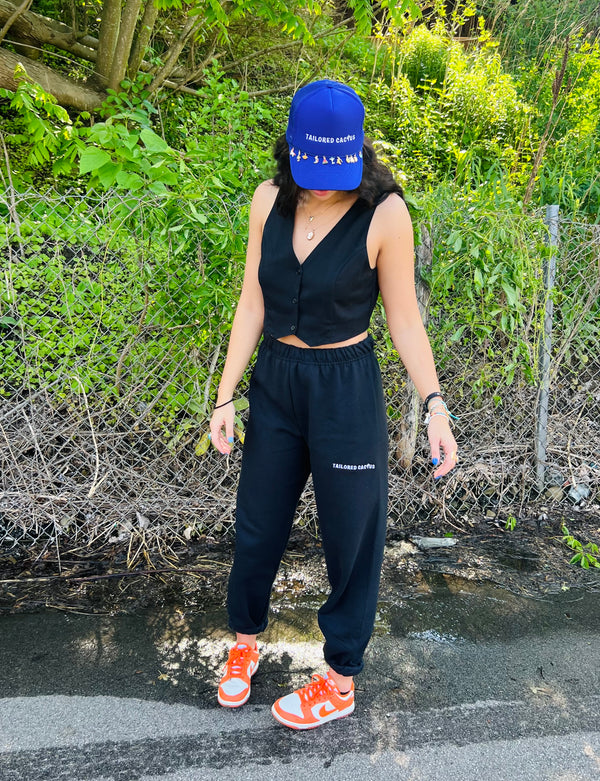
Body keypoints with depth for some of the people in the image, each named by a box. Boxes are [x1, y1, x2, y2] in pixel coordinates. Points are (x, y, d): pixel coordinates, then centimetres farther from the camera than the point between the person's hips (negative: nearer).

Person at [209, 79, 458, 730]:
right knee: (256, 526, 16)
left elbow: (403, 317, -6)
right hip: (274, 382, 4)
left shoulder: (384, 213, -13)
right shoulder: (270, 200, -1)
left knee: (351, 536, 9)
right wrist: (226, 395, 0)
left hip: (346, 390, -4)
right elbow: (252, 302, 2)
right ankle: (245, 640, 44)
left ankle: (340, 682, 32)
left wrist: (434, 406, -12)